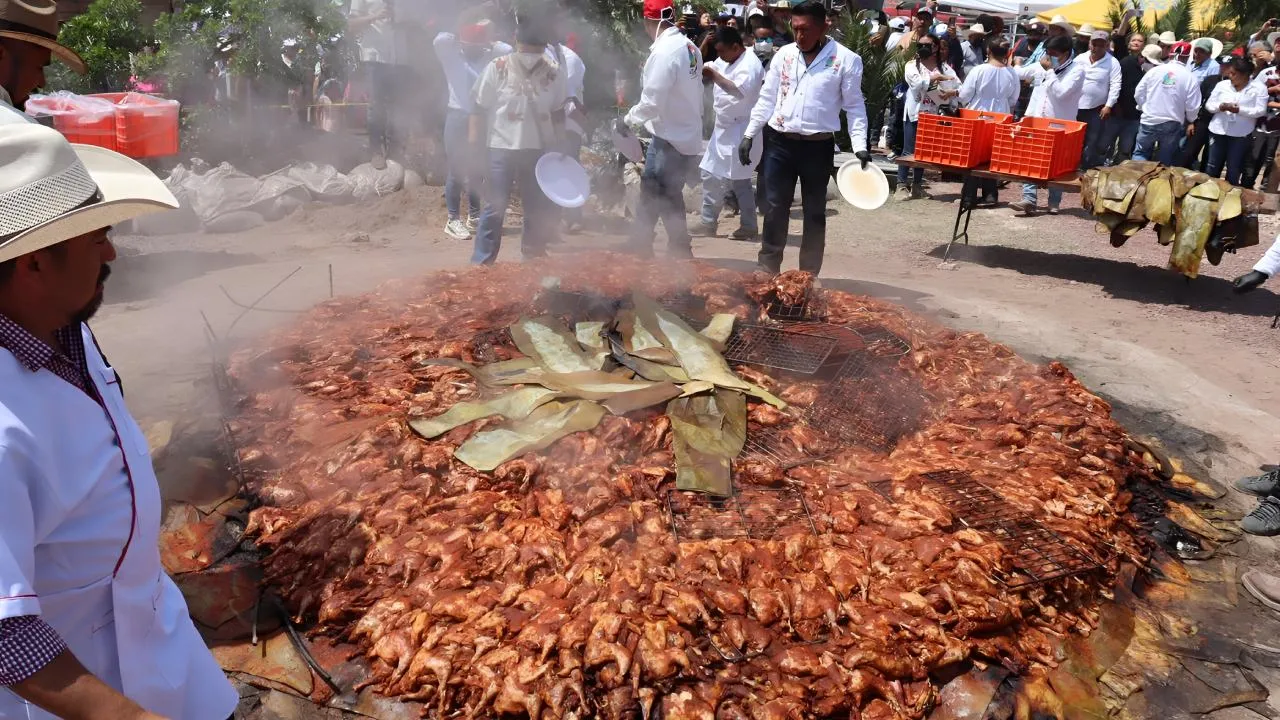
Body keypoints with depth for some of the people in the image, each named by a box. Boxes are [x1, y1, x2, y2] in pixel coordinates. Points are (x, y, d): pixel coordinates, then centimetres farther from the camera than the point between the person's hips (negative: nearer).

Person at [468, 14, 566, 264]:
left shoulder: (554, 73, -1)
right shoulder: (497, 68, -8)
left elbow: (558, 114, 8)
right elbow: (479, 109, -4)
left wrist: (560, 148, 8)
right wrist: (472, 149, -7)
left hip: (539, 150, 3)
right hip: (502, 149, -3)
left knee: (540, 209, 9)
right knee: (495, 208, -1)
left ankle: (532, 259, 24)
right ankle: (481, 263, 7)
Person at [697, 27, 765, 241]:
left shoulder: (750, 64, -17)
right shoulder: (726, 62, 12)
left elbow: (741, 91, -32)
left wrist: (714, 76, -33)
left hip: (741, 130, -10)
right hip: (724, 127, 10)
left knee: (739, 180, -5)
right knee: (711, 175, 13)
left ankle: (748, 227, 6)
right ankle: (708, 223, 20)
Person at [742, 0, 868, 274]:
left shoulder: (846, 59, -5)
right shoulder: (784, 54, 5)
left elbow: (854, 106, -3)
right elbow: (767, 99, 11)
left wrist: (860, 145, -13)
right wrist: (749, 134, 7)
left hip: (818, 147, -2)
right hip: (779, 142, 3)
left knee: (815, 213, 7)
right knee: (775, 209, 6)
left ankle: (808, 275, 16)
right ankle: (767, 269, 16)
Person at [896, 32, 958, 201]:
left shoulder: (945, 67, 6)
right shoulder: (912, 66, 0)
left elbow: (960, 88, 1)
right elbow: (917, 83, -18)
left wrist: (953, 92, -19)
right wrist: (936, 77, -21)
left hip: (934, 116, 3)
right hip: (914, 114, -3)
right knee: (908, 151, -5)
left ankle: (917, 185, 19)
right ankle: (901, 185, -1)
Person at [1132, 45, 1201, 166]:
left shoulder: (1154, 70, -5)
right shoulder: (1190, 77, -8)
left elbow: (1138, 94, 1)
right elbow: (1192, 107, -8)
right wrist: (1190, 121, 14)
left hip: (1150, 121, 0)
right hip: (1172, 124, 0)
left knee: (1140, 153, 13)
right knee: (1165, 161, 12)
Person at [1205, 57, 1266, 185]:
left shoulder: (1258, 89, -4)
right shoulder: (1222, 85, 3)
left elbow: (1260, 111, -10)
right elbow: (1209, 105, 4)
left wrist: (1239, 110, -24)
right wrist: (1221, 106, -18)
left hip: (1240, 135, -2)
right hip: (1218, 132, 2)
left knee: (1233, 170, 6)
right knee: (1213, 168, 11)